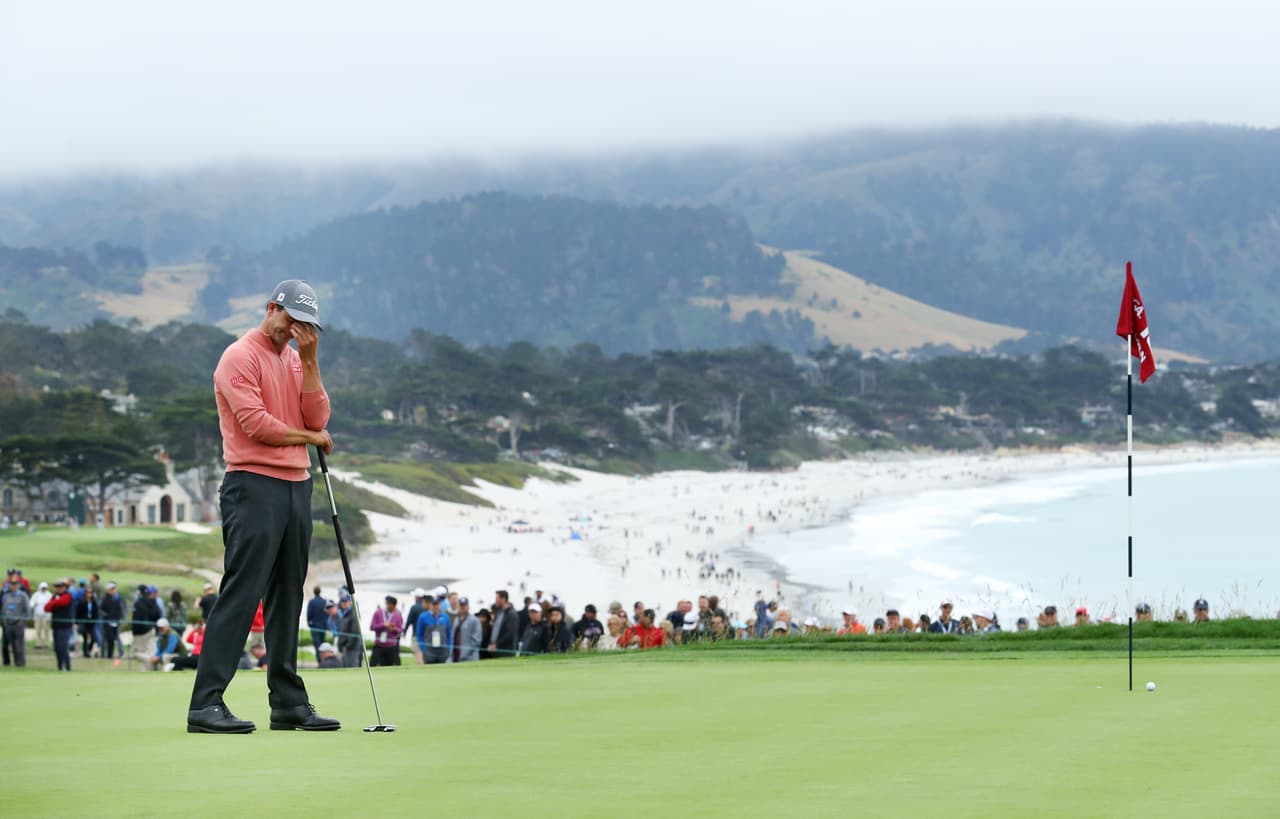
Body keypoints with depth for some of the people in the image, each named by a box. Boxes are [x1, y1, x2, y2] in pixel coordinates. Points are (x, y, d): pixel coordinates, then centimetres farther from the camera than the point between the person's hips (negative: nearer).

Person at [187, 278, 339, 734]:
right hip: (254, 487, -8)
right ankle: (206, 705, -14)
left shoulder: (295, 360, 17)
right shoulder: (240, 357, -7)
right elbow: (256, 423, -16)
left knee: (287, 598, 9)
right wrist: (309, 437, -2)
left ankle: (288, 702, 14)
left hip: (296, 487, 8)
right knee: (240, 595, -13)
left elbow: (318, 418, 6)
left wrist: (309, 361, -2)